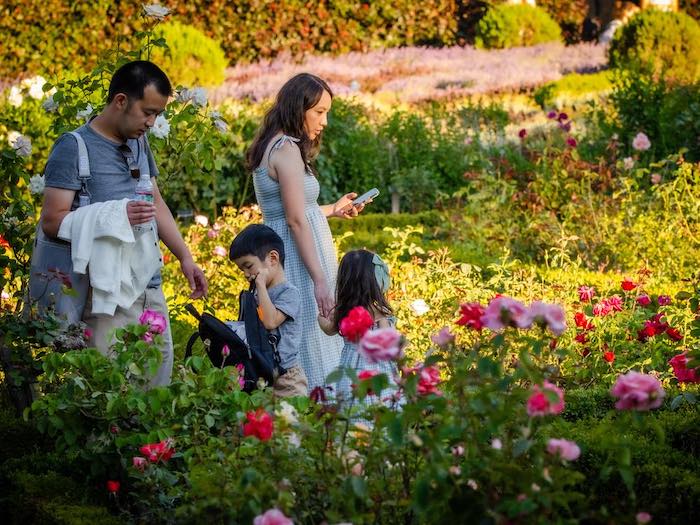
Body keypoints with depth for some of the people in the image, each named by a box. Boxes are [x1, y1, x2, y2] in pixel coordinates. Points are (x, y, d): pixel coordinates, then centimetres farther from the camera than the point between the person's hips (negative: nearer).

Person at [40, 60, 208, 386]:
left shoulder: (139, 143, 15)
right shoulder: (74, 148, -8)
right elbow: (52, 221, -13)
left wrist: (184, 257, 17)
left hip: (151, 288, 7)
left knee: (160, 375, 6)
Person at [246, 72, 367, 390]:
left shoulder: (271, 146, 15)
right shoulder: (287, 149, -14)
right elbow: (296, 220, -19)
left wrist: (331, 210, 23)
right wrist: (320, 279, -21)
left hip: (282, 254, 10)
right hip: (299, 259, -10)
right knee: (311, 347, -8)